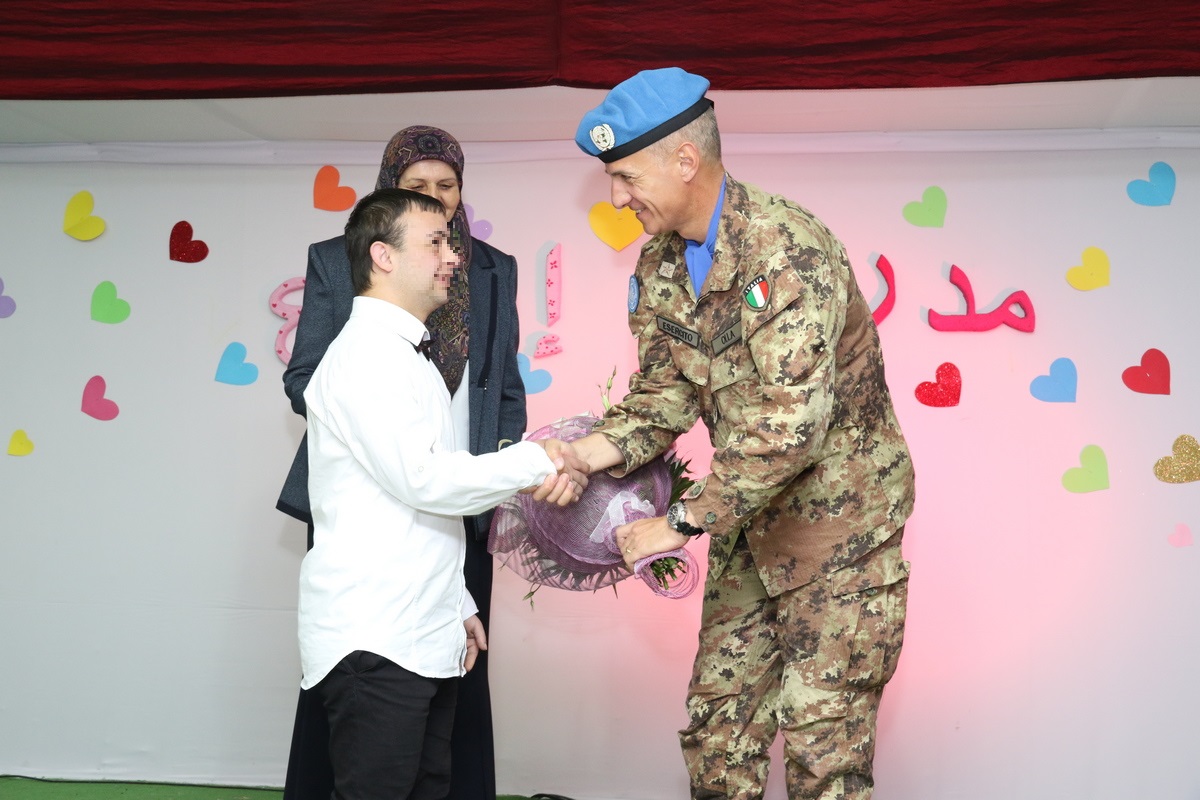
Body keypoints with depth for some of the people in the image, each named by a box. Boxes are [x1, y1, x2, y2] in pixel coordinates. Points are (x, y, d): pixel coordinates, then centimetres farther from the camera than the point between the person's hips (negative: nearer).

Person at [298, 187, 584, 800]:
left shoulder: (408, 357, 20)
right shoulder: (365, 353, -11)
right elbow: (422, 478, -20)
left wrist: (456, 605, 19)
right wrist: (535, 463, -11)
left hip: (423, 636, 9)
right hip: (374, 641, -9)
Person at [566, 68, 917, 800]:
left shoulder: (787, 249, -26)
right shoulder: (660, 262, 0)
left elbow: (789, 423, -31)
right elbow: (665, 393, 1)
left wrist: (682, 523, -26)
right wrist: (589, 454, -19)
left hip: (838, 519, -7)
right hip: (753, 522, 8)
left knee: (821, 741, -2)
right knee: (716, 728, 13)